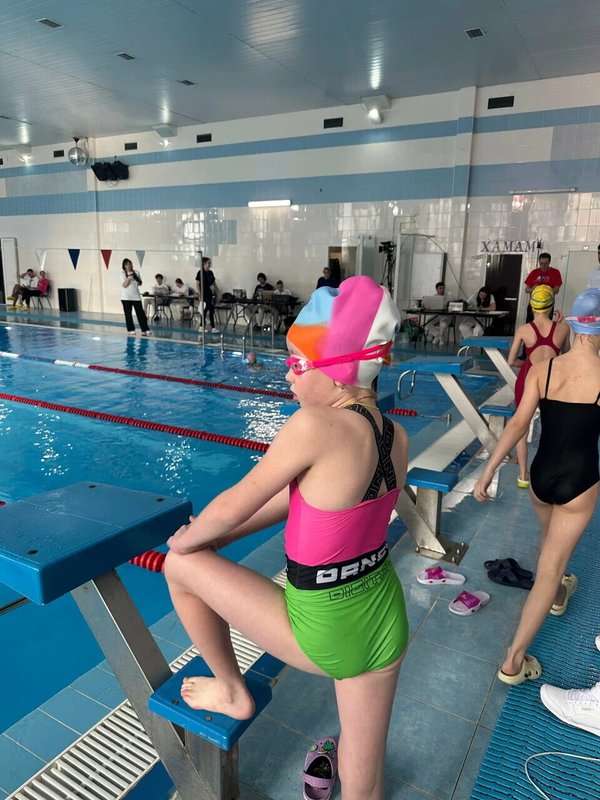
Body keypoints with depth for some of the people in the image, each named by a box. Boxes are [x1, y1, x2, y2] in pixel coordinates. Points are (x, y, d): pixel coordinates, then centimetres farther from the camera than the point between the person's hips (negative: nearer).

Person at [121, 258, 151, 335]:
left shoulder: (136, 272, 6)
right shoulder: (123, 274, -3)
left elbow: (140, 284, 12)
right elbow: (125, 285, -13)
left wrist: (137, 279, -9)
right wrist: (129, 277, -22)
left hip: (136, 296, 2)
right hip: (126, 297, -2)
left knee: (140, 313, -2)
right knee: (128, 314, 1)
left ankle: (145, 330, -1)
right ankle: (131, 330, 8)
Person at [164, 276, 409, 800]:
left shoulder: (315, 425, -26)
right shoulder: (396, 437, -2)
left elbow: (235, 505, -15)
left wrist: (188, 540, 7)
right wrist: (212, 537, 11)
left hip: (323, 633, -6)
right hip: (384, 621, 7)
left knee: (180, 566, 11)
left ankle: (230, 691, 31)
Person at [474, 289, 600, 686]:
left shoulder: (541, 370, -10)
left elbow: (518, 424, -15)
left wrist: (488, 472, -13)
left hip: (541, 475, 4)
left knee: (551, 538, 33)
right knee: (549, 568, 5)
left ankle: (559, 594, 63)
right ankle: (514, 660, 10)